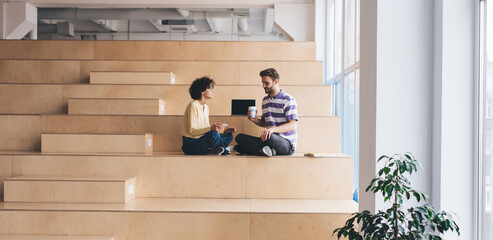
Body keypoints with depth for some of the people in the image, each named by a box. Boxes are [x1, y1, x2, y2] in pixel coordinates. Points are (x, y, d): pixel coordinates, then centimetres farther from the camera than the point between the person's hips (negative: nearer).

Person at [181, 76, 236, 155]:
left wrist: (223, 130, 6)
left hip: (202, 139, 9)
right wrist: (211, 128, -34)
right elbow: (192, 131, -21)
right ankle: (225, 153, -7)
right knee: (214, 135, -32)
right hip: (191, 145, -9)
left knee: (229, 136, 1)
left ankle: (209, 150, -17)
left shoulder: (206, 107, 14)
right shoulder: (193, 106, -14)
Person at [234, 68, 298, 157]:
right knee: (240, 137, -11)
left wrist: (273, 129, -31)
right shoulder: (265, 100, 17)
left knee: (269, 137, -41)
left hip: (287, 144, -8)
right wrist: (255, 120, 3)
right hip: (270, 140, 8)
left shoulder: (288, 100, -6)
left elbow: (292, 125, -15)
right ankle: (267, 151, -27)